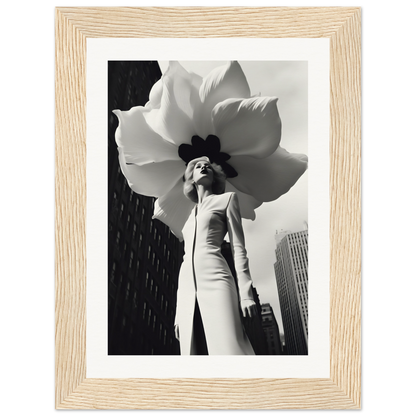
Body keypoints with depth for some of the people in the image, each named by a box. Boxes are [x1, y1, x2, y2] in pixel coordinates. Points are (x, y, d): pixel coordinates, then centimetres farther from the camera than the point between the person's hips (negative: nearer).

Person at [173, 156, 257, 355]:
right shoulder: (191, 216, 28)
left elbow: (238, 247, 4)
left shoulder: (227, 199, 15)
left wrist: (245, 292, -9)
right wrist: (178, 310, 16)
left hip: (214, 281, -5)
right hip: (187, 288, 5)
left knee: (228, 349, -17)